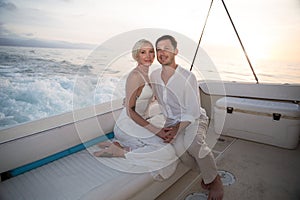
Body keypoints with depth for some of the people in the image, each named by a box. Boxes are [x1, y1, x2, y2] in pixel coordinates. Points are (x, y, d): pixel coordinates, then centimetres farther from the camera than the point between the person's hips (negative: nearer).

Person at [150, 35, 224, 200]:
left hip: (194, 119, -3)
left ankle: (214, 180, -6)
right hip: (172, 121, 4)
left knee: (193, 143, -35)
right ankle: (205, 172, 1)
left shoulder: (187, 77, -18)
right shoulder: (154, 76, -1)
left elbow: (192, 112, -18)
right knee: (178, 146, -29)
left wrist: (177, 129, -29)